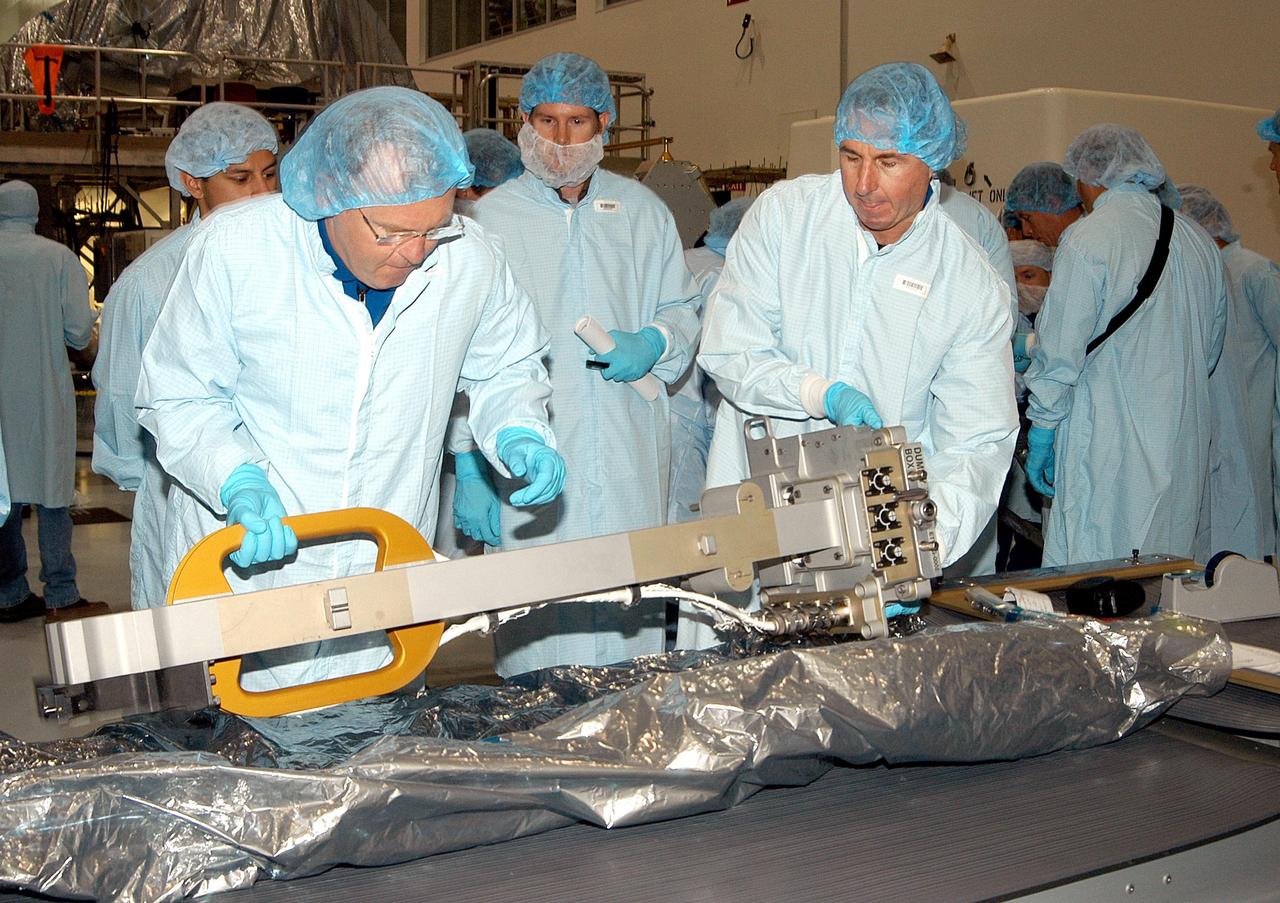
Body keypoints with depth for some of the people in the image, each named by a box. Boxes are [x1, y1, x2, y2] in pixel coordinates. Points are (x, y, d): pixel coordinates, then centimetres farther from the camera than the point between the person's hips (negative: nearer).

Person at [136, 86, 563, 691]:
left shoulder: (470, 260, -9)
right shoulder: (235, 248, -16)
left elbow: (505, 367, 12)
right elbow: (178, 397, -6)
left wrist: (517, 433, -8)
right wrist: (238, 481, -23)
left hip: (385, 577, 2)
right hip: (242, 569, -2)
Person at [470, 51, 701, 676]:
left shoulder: (641, 211, 12)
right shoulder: (490, 219, 4)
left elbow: (682, 309, 20)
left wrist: (653, 344, -4)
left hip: (632, 461, 2)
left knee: (632, 617, 4)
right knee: (538, 629, -5)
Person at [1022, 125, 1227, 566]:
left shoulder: (1087, 240, -10)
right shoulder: (1198, 241, 12)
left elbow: (1060, 350, -11)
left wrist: (1040, 433, -3)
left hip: (1109, 447, -7)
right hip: (1185, 446, 7)